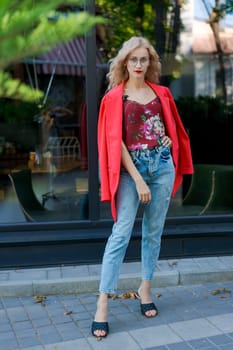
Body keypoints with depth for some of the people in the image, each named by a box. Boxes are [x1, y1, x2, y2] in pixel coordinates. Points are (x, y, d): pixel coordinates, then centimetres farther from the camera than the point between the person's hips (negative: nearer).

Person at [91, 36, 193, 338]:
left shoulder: (161, 93, 10)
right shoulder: (114, 97, -2)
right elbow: (115, 141, -8)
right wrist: (138, 179, -14)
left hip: (162, 166, 4)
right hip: (132, 169, -4)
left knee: (154, 232, 10)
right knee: (121, 233, -10)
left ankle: (145, 288, 25)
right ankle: (103, 303, -6)